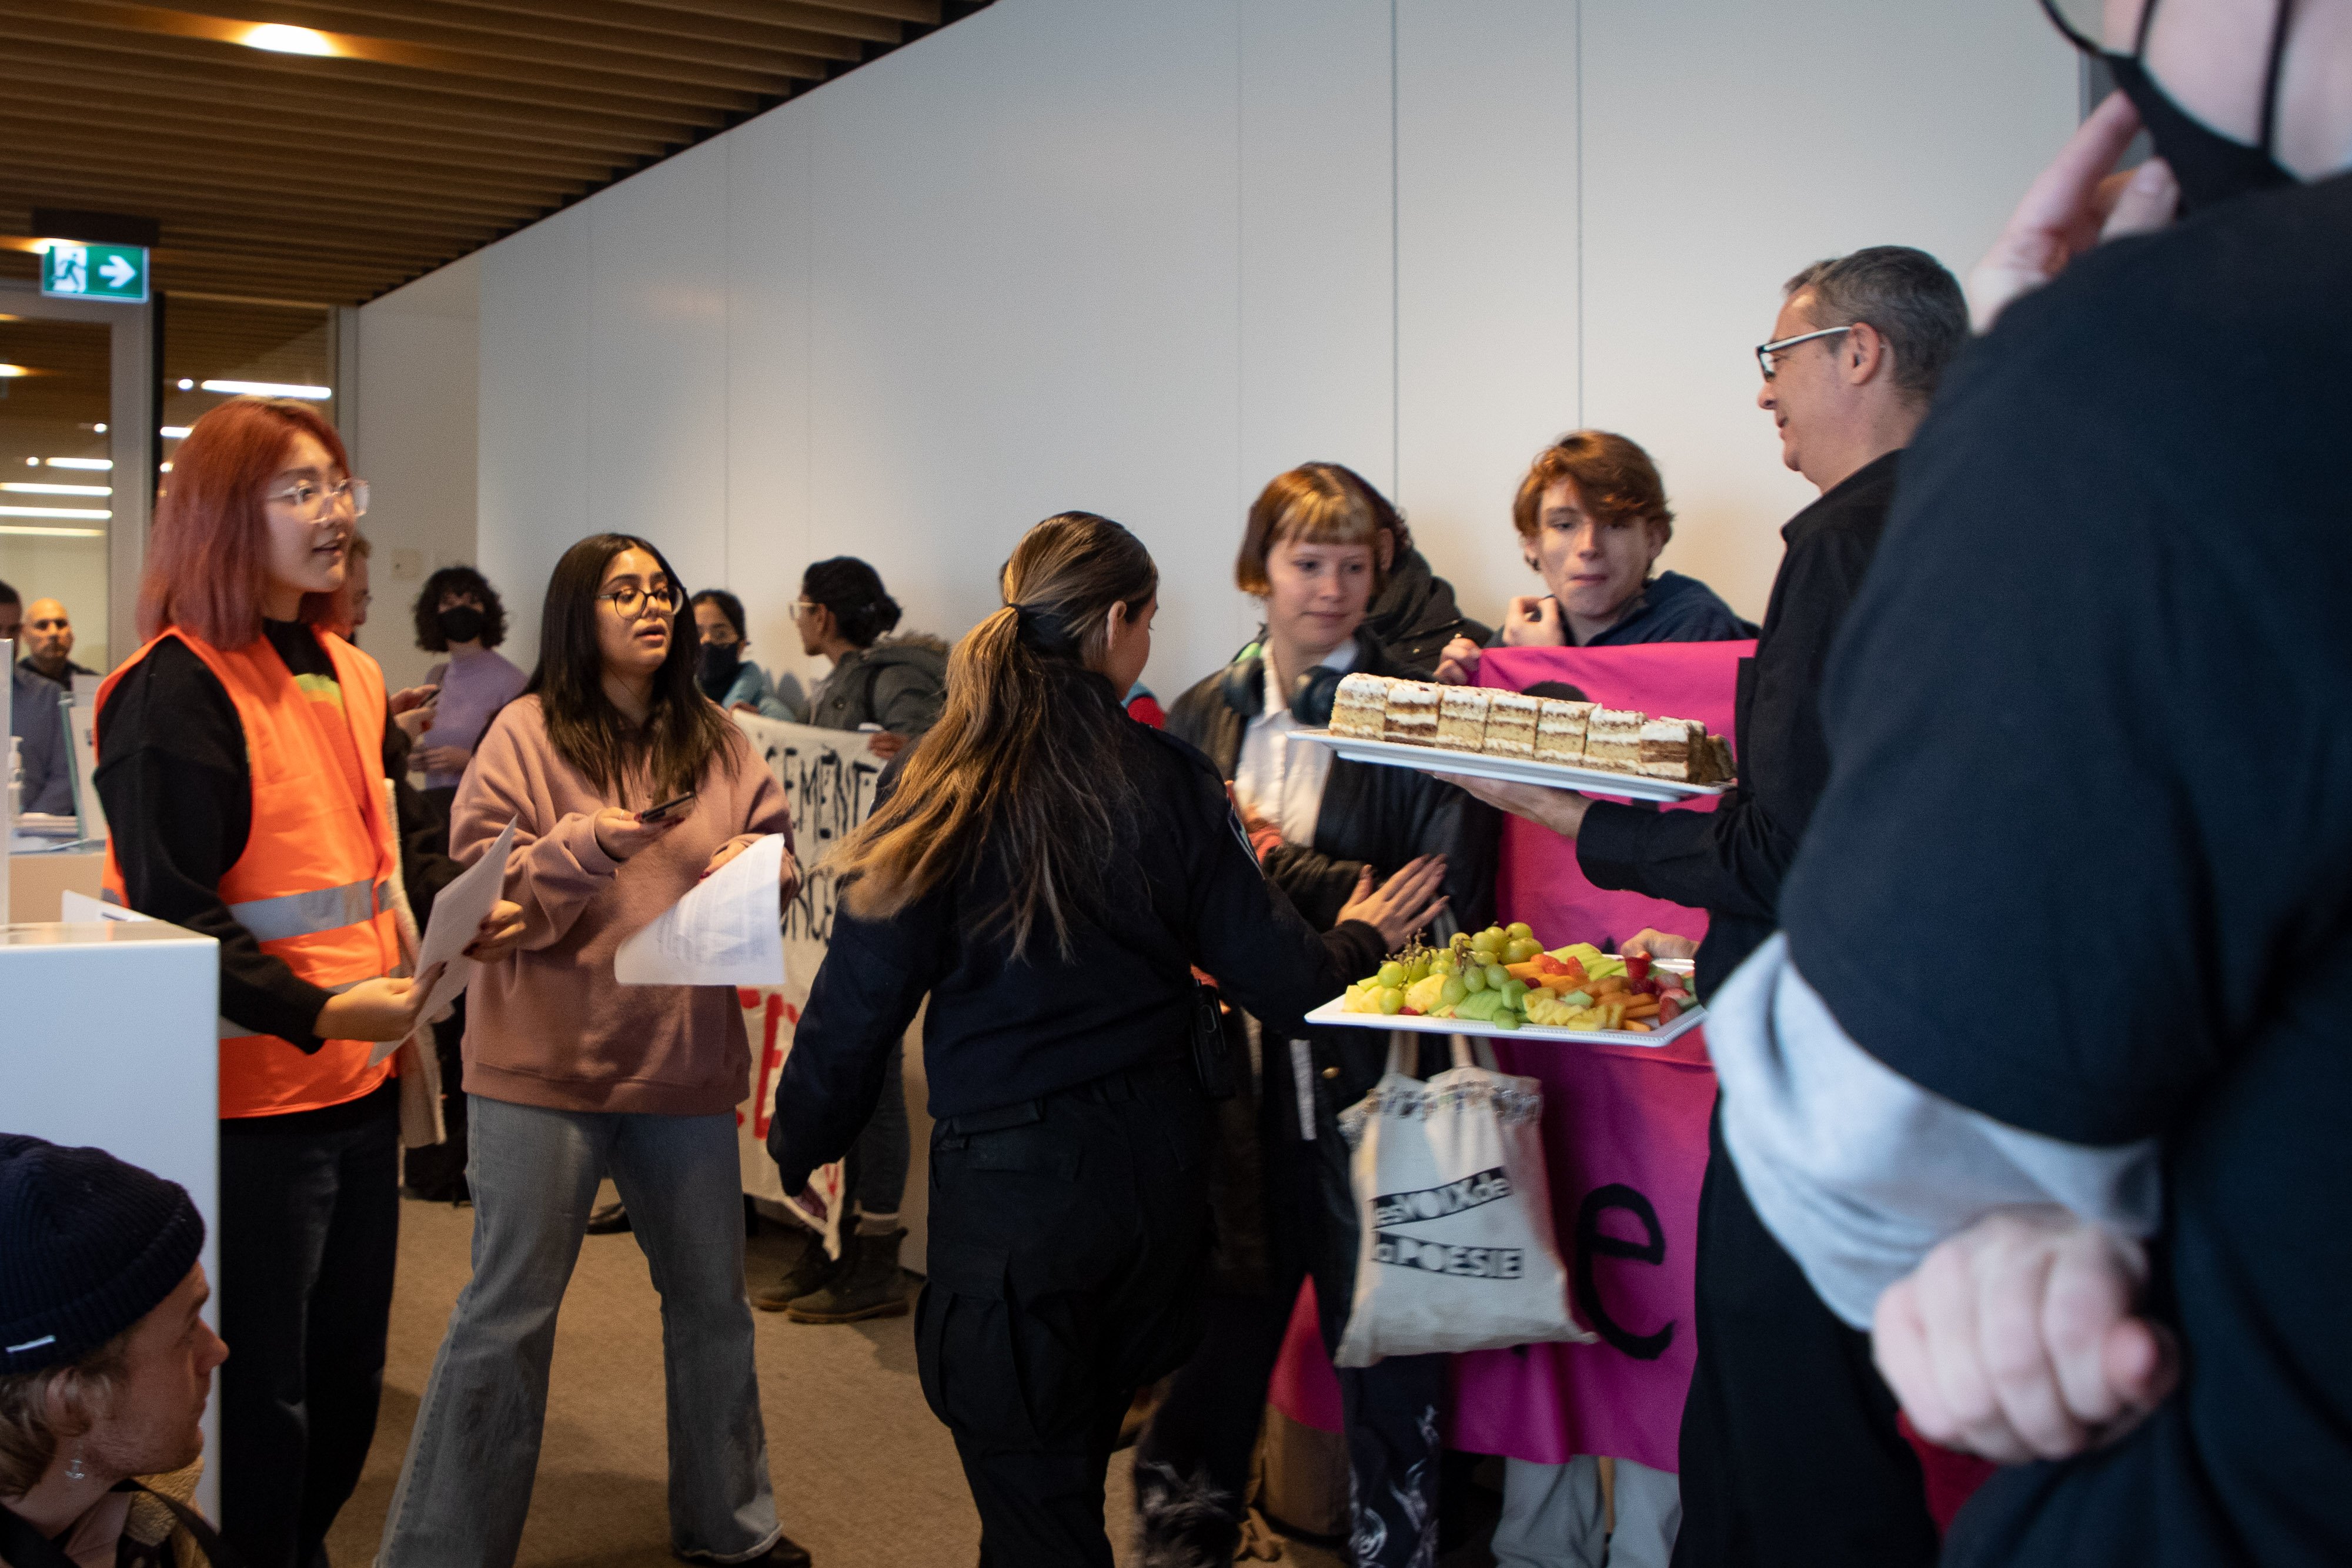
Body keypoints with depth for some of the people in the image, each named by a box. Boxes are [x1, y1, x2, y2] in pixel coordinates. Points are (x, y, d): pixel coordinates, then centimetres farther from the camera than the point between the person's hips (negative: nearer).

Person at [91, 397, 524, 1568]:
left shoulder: (352, 678, 13)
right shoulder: (175, 691, -12)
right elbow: (168, 922, -17)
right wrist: (321, 1012, -25)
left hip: (362, 1084, 8)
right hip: (248, 1102, -8)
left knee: (347, 1381, 17)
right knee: (256, 1402, 2)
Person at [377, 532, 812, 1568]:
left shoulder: (717, 743, 7)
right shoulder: (528, 734, -4)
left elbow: (777, 855, 12)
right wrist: (588, 845, -24)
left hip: (685, 1064, 5)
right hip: (546, 1066, -4)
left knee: (713, 1301, 15)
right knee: (509, 1312, 0)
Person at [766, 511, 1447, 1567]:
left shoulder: (936, 786, -10)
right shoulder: (1170, 780, -3)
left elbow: (863, 994, -10)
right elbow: (1273, 978, -1)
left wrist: (802, 1144, 4)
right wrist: (1358, 938, 20)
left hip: (1009, 1174, -3)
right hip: (1157, 1168, 3)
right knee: (1073, 1467, 26)